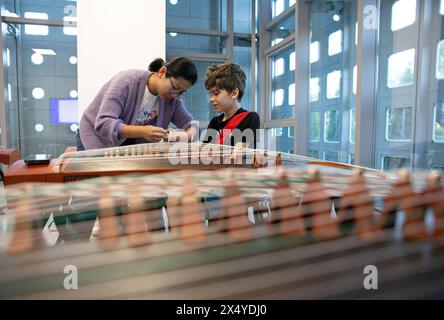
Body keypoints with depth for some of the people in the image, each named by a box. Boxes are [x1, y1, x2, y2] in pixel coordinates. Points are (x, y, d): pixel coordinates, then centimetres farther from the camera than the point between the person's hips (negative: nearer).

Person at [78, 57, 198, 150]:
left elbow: (191, 125, -6)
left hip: (130, 146, 4)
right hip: (97, 139, -3)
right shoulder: (126, 81, -24)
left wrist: (188, 135, -31)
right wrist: (142, 131, -44)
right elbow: (103, 123, -30)